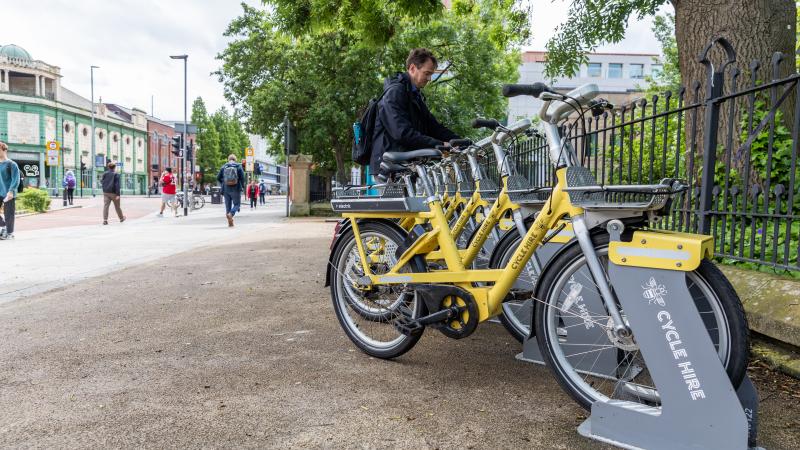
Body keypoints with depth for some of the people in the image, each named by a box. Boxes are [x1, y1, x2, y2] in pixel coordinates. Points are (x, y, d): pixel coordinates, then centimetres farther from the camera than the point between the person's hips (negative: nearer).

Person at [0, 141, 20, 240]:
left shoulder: (11, 164, -6)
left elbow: (15, 179, -12)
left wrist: (11, 191, -23)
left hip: (8, 194, -6)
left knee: (8, 214, 0)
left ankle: (9, 233, 10)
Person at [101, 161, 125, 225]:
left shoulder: (105, 173, 3)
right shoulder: (116, 174, -8)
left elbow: (102, 182, 9)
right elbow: (117, 185, -13)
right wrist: (118, 194, -14)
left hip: (106, 192, 3)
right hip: (113, 193, -3)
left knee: (105, 206, -2)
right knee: (117, 206, 11)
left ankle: (105, 220, -14)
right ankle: (121, 218, 27)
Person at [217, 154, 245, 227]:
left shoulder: (224, 167, 6)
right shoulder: (238, 166, -2)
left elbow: (218, 178, 6)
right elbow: (242, 177, -10)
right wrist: (242, 186, 5)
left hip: (226, 189, 3)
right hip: (235, 189, -2)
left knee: (228, 205, 10)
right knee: (237, 204, 7)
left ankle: (230, 222, 10)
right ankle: (231, 214, -22)